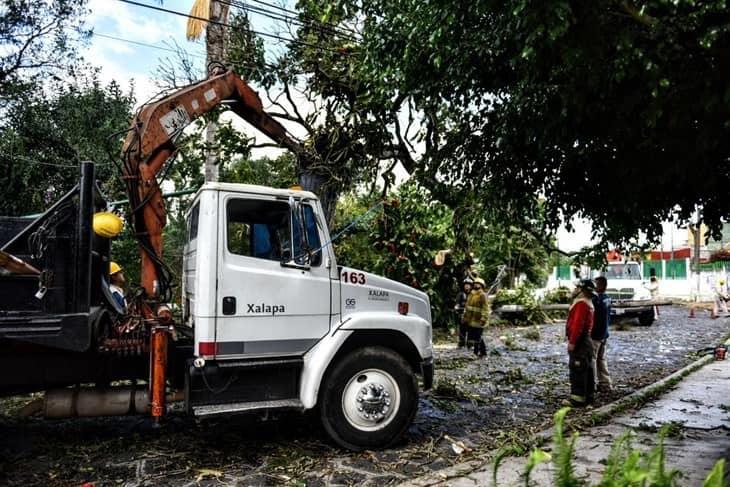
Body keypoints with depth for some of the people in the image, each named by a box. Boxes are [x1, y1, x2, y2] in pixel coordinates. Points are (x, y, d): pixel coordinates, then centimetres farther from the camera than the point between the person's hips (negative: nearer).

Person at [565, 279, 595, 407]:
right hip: (586, 341, 11)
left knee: (576, 371, -8)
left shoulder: (581, 303, -16)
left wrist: (572, 342, -23)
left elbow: (578, 325, -24)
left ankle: (578, 398, -6)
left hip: (579, 342, -11)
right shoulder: (588, 303, 17)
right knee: (587, 370, 14)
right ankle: (588, 396, 21)